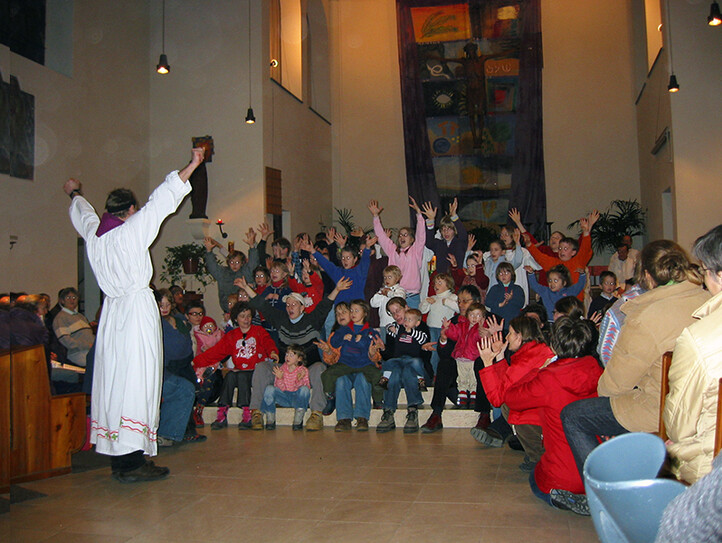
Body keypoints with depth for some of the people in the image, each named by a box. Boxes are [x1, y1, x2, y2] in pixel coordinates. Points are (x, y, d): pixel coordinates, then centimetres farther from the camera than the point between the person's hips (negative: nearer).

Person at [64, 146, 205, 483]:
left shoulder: (93, 233, 11)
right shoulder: (131, 231, -8)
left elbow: (83, 213, 32)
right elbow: (161, 201, -11)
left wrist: (75, 194, 54)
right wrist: (190, 167, -9)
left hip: (111, 312, 8)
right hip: (137, 310, -8)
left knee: (113, 379, 9)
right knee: (136, 379, -8)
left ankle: (117, 458, 16)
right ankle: (132, 461, -9)